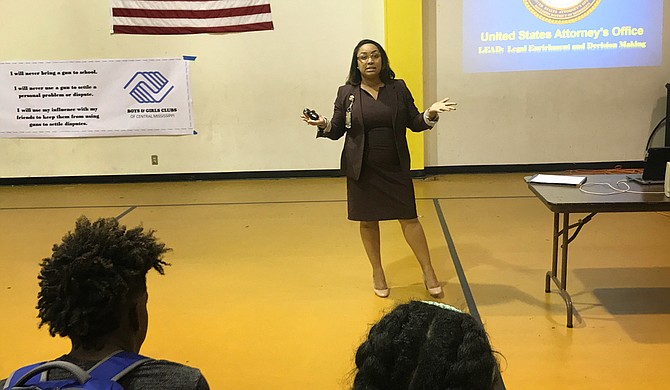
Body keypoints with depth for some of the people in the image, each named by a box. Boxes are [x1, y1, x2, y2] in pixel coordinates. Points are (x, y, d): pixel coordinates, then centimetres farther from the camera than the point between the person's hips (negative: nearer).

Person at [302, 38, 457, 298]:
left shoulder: (399, 88, 2)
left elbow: (415, 123, 5)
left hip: (396, 169, 0)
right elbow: (337, 130, 3)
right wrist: (323, 125, -18)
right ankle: (377, 273, 27)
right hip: (361, 170, 0)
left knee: (409, 218, 1)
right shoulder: (346, 93, 1)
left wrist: (430, 114, -15)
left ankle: (428, 273, 14)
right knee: (368, 221, 9)